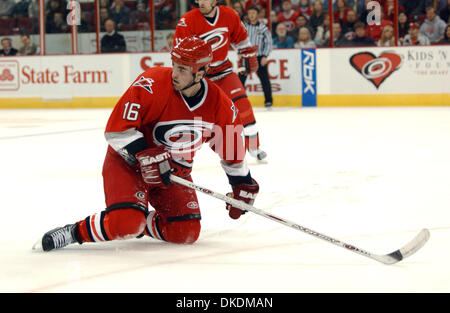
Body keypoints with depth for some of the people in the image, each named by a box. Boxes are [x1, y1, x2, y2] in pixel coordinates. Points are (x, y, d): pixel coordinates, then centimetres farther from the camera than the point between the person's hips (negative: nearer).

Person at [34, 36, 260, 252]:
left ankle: (139, 225, 17)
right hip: (128, 161, -5)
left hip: (175, 170, 5)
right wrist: (146, 155, -34)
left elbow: (231, 146, 8)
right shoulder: (153, 84, -24)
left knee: (186, 234, -9)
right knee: (124, 224, -28)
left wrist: (243, 183, 11)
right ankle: (78, 231, -4)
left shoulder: (218, 103, -9)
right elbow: (117, 128, -27)